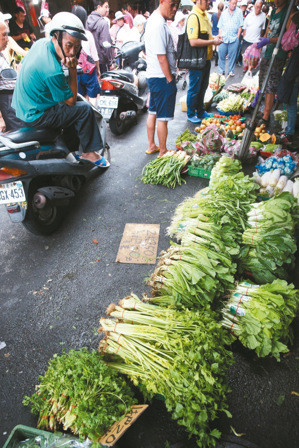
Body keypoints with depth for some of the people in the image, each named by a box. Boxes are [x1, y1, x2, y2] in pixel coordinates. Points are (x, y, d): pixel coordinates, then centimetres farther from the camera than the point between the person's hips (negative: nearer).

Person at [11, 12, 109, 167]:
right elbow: (71, 100, -18)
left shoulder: (41, 43, -1)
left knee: (70, 108, 25)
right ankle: (89, 152, 3)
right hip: (34, 116, -10)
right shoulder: (52, 70, -30)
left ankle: (69, 148, 32)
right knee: (84, 109, -9)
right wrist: (73, 70, -22)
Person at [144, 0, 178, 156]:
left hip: (153, 75, 11)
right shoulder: (159, 25, -18)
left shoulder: (153, 19, 14)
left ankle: (151, 146, 27)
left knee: (153, 112, 15)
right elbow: (162, 57, -21)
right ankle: (163, 152, 7)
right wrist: (170, 79, -15)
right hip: (162, 77, -11)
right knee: (163, 117, -3)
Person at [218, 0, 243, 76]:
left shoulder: (239, 12, 6)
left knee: (232, 56, 0)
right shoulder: (224, 13, 11)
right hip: (223, 38, 1)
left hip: (234, 38, -1)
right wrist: (220, 35, 0)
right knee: (221, 55, 0)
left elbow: (240, 25, 5)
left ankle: (231, 71, 11)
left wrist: (238, 36, -3)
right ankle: (221, 71, 10)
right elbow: (220, 26, 12)